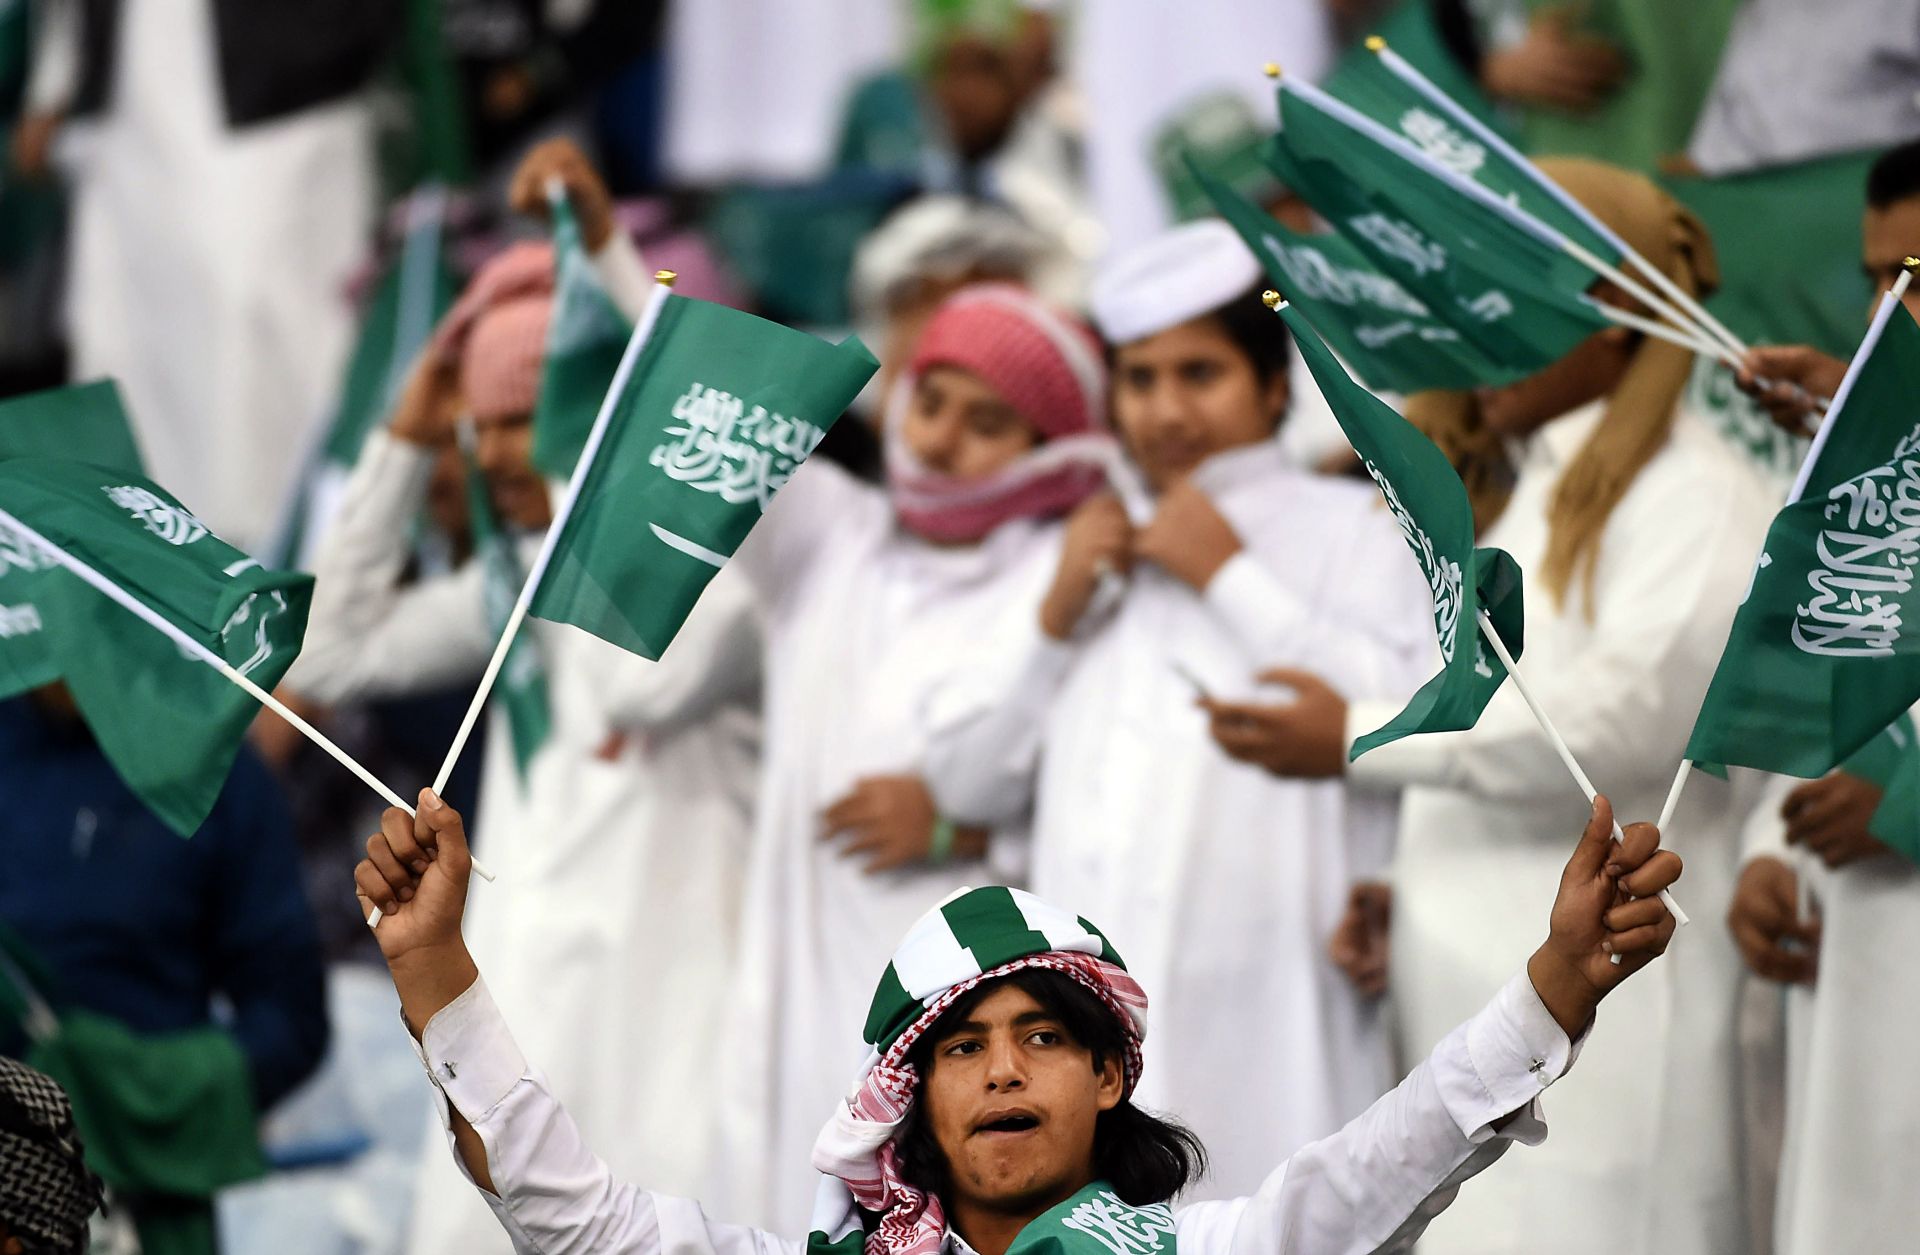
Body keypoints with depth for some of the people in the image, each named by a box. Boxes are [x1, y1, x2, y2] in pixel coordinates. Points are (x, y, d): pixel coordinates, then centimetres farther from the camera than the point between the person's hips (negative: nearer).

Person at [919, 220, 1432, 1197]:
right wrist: (1055, 619, 8)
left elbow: (1409, 714, -10)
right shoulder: (1098, 551, 26)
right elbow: (969, 781, 21)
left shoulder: (1348, 529, 9)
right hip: (1098, 1016, 5)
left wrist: (1234, 578, -4)